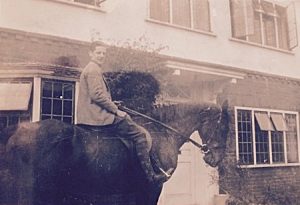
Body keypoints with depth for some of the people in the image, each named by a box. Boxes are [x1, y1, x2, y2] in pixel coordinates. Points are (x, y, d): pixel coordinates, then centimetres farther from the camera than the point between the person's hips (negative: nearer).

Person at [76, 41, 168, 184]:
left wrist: (113, 107, 17)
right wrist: (116, 110, -15)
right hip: (100, 117, -11)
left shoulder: (89, 69, 23)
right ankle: (150, 175, -12)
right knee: (140, 134, -12)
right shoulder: (93, 70, -10)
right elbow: (97, 95, -21)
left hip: (92, 116, 11)